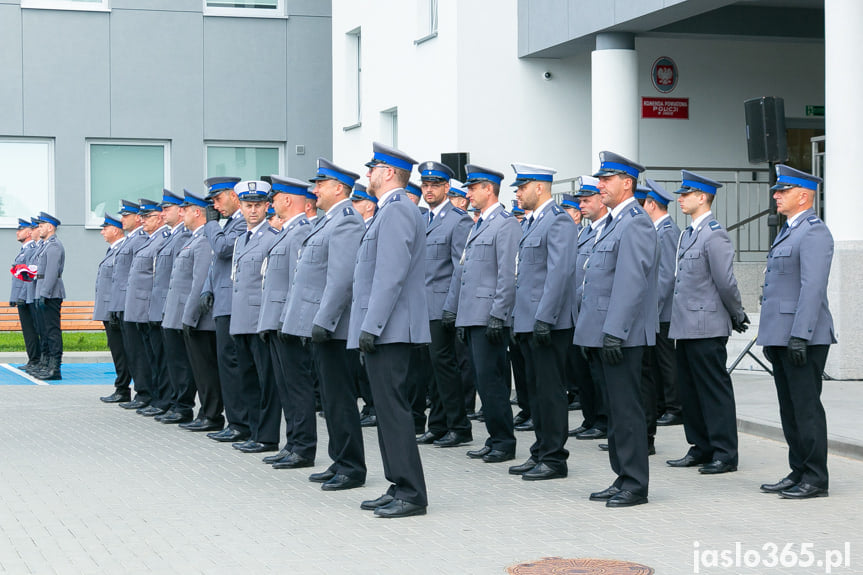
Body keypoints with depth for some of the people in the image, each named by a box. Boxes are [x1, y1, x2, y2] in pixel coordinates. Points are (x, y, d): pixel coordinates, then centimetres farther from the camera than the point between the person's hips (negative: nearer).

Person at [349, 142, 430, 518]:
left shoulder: (396, 211, -14)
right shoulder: (393, 211, 19)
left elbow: (391, 275, -22)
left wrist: (371, 327, -22)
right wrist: (368, 327, 21)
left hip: (388, 331, -11)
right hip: (385, 331, 11)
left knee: (392, 408, -9)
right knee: (388, 407, 12)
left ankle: (411, 494, -6)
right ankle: (399, 488, 17)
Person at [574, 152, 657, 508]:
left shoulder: (636, 224, -13)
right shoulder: (610, 222, 18)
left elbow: (630, 283, -20)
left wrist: (614, 333, -23)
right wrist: (591, 332, 19)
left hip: (622, 335, -10)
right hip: (603, 333, 10)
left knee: (626, 408, -5)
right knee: (614, 408, 13)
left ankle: (634, 485, 0)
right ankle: (622, 478, 20)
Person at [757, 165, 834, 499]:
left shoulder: (814, 232, -12)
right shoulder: (788, 232, 19)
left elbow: (813, 288, -20)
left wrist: (800, 336, -24)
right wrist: (770, 336, 20)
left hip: (804, 338, -10)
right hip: (781, 337, 10)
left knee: (806, 407, -6)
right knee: (790, 409, 12)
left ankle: (816, 479, -1)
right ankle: (798, 473, 19)